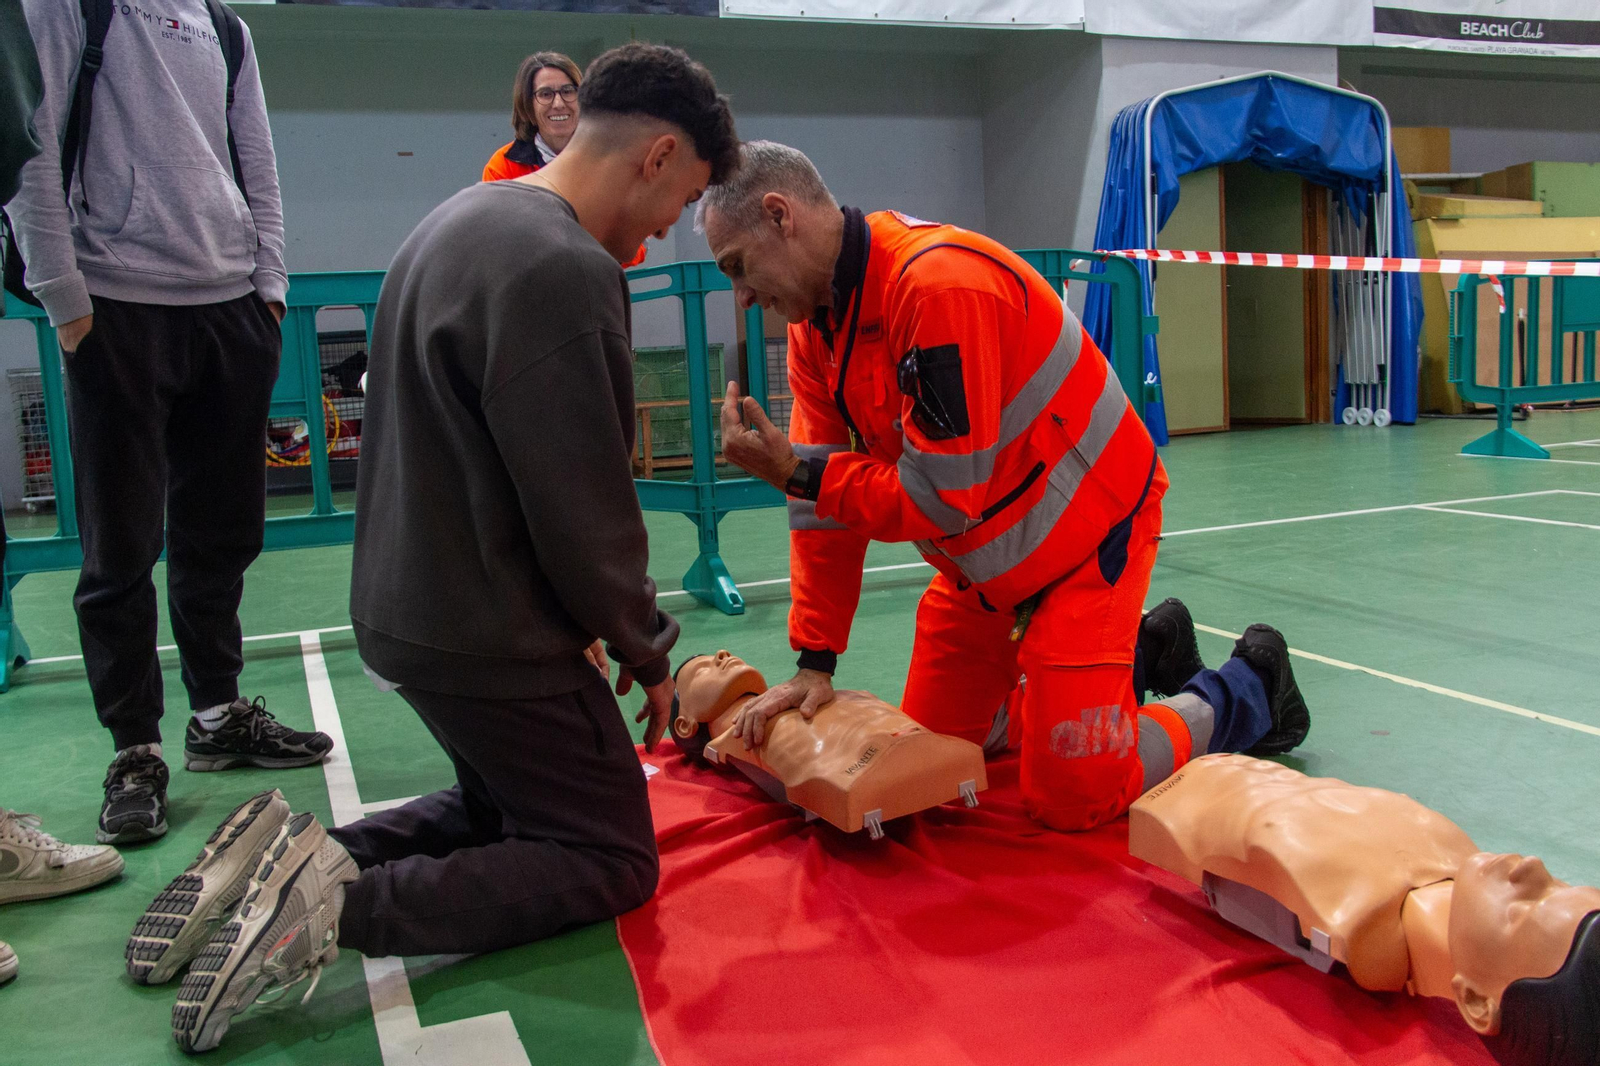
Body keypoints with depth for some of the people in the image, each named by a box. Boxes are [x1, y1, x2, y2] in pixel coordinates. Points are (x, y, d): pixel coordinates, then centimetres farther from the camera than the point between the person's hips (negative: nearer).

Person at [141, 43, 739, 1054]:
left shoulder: (465, 217, 9)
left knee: (504, 804, 27)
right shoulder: (563, 270, -24)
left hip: (409, 611, 10)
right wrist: (646, 652, -3)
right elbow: (585, 513, -22)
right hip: (495, 639, -10)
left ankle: (313, 859, 9)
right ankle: (343, 906, -9)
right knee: (609, 859, 6)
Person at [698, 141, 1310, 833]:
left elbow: (945, 500, -30)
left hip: (1086, 529, -8)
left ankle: (1250, 690, 18)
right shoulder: (816, 322, -2)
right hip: (981, 561, 9)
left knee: (1073, 798, -9)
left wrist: (796, 472, -25)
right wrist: (816, 662, -2)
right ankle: (1128, 654, 30)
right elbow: (826, 501, 0)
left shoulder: (942, 282, -31)